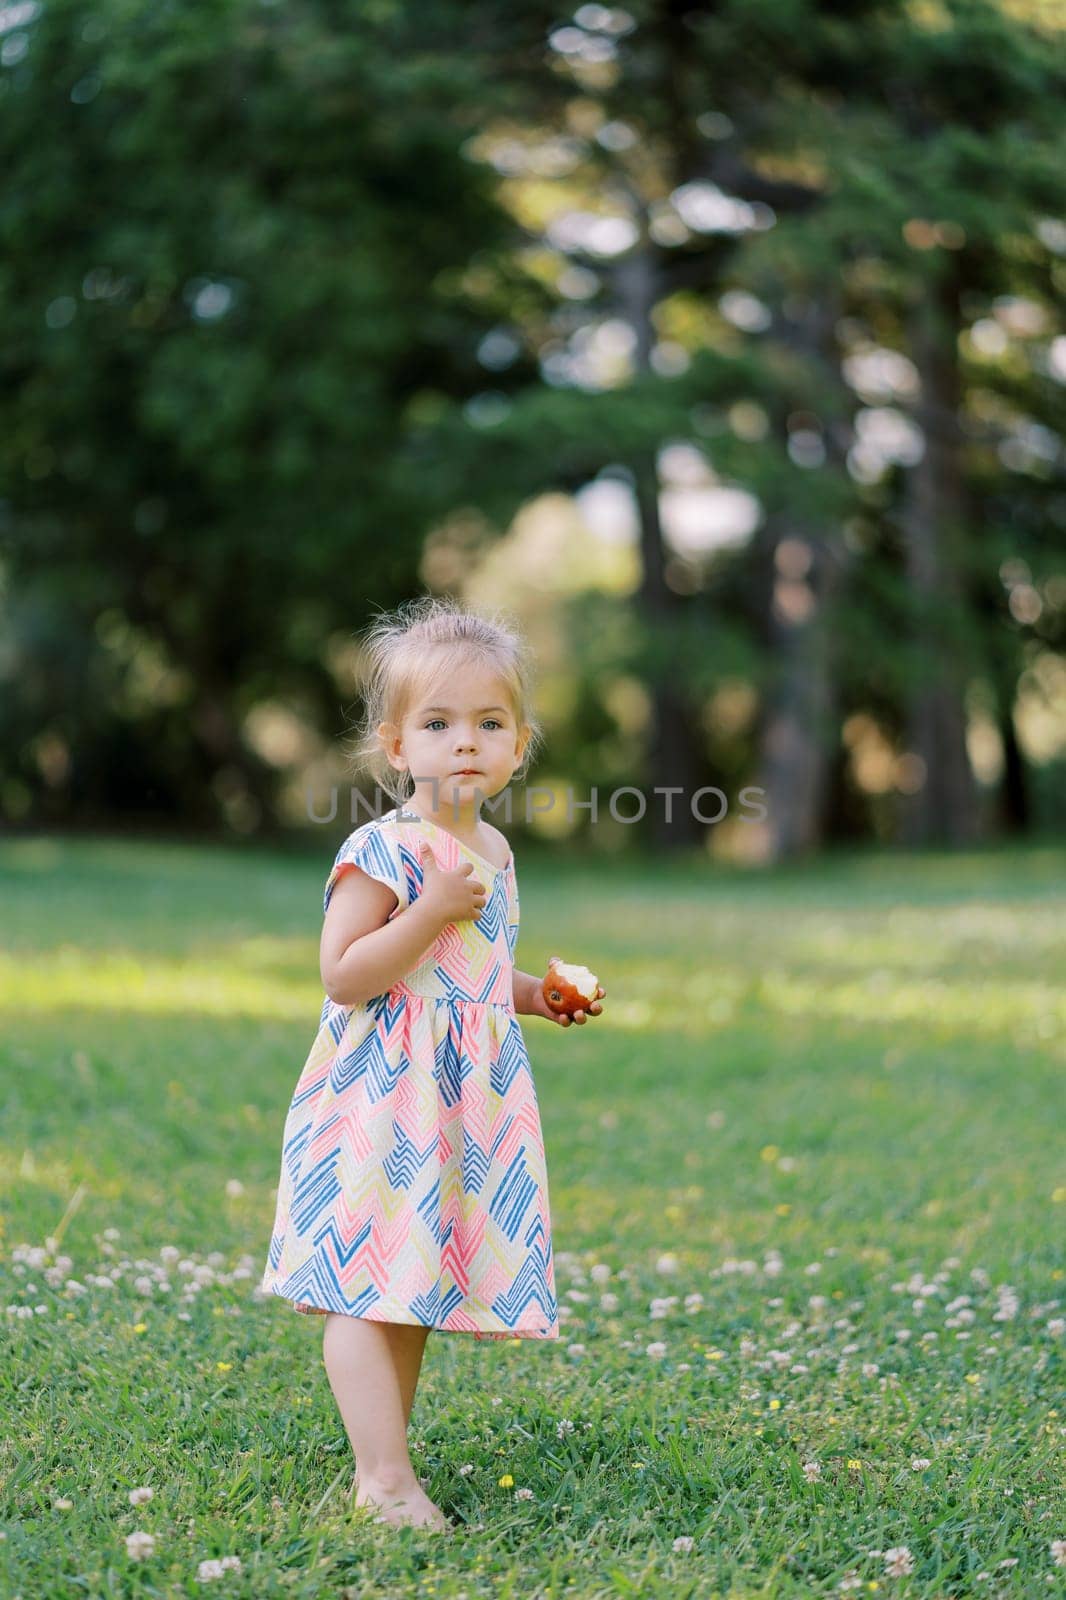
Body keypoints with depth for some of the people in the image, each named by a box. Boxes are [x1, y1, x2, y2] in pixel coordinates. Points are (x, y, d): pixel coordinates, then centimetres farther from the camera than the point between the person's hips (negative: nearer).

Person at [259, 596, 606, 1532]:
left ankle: (386, 1460, 22)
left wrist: (538, 996, 14)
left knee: (416, 1282, 13)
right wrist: (432, 909, -24)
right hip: (382, 1102, -8)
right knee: (368, 1286, -9)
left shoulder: (492, 853, 14)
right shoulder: (382, 851, -13)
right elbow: (345, 974, -19)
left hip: (468, 1103, 8)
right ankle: (385, 1478, -8)